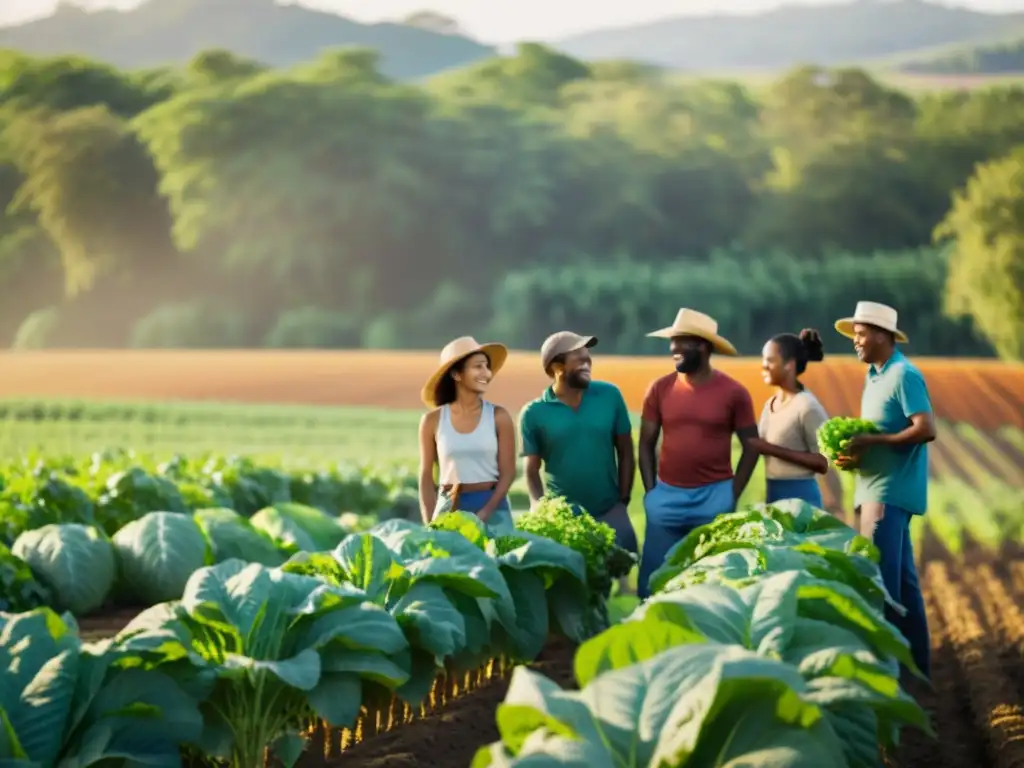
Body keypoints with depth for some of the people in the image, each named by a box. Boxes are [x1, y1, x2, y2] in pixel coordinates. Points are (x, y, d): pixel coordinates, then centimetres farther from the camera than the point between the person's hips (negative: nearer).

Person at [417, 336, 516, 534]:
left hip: (492, 509, -1)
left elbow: (508, 472, -2)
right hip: (448, 509, 1)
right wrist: (430, 525, -4)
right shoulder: (433, 420, 1)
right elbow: (426, 477, 5)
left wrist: (484, 514, -13)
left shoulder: (499, 417, -2)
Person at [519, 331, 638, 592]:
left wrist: (623, 501, 1)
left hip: (609, 511, 1)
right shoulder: (534, 413, -5)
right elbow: (531, 469, -3)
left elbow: (625, 453, 4)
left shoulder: (610, 395, -1)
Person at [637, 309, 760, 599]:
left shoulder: (733, 392, -3)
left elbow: (751, 447, 4)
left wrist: (733, 495, -1)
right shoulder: (659, 389, 2)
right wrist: (650, 490, 1)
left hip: (714, 497, -2)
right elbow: (646, 444, 8)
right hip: (667, 496, 2)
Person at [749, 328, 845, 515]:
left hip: (800, 495, -8)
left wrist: (774, 450, -20)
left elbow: (824, 463, -16)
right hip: (773, 494, 8)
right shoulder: (769, 405, 10)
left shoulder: (807, 406, -13)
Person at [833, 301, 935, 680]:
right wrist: (855, 450, 1)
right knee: (900, 577, 11)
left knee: (878, 576, -10)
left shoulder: (904, 375, -11)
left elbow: (926, 430, -19)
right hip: (874, 488, 9)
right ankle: (914, 660, 15)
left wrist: (872, 442, -19)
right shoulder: (873, 375, 17)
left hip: (890, 490, -9)